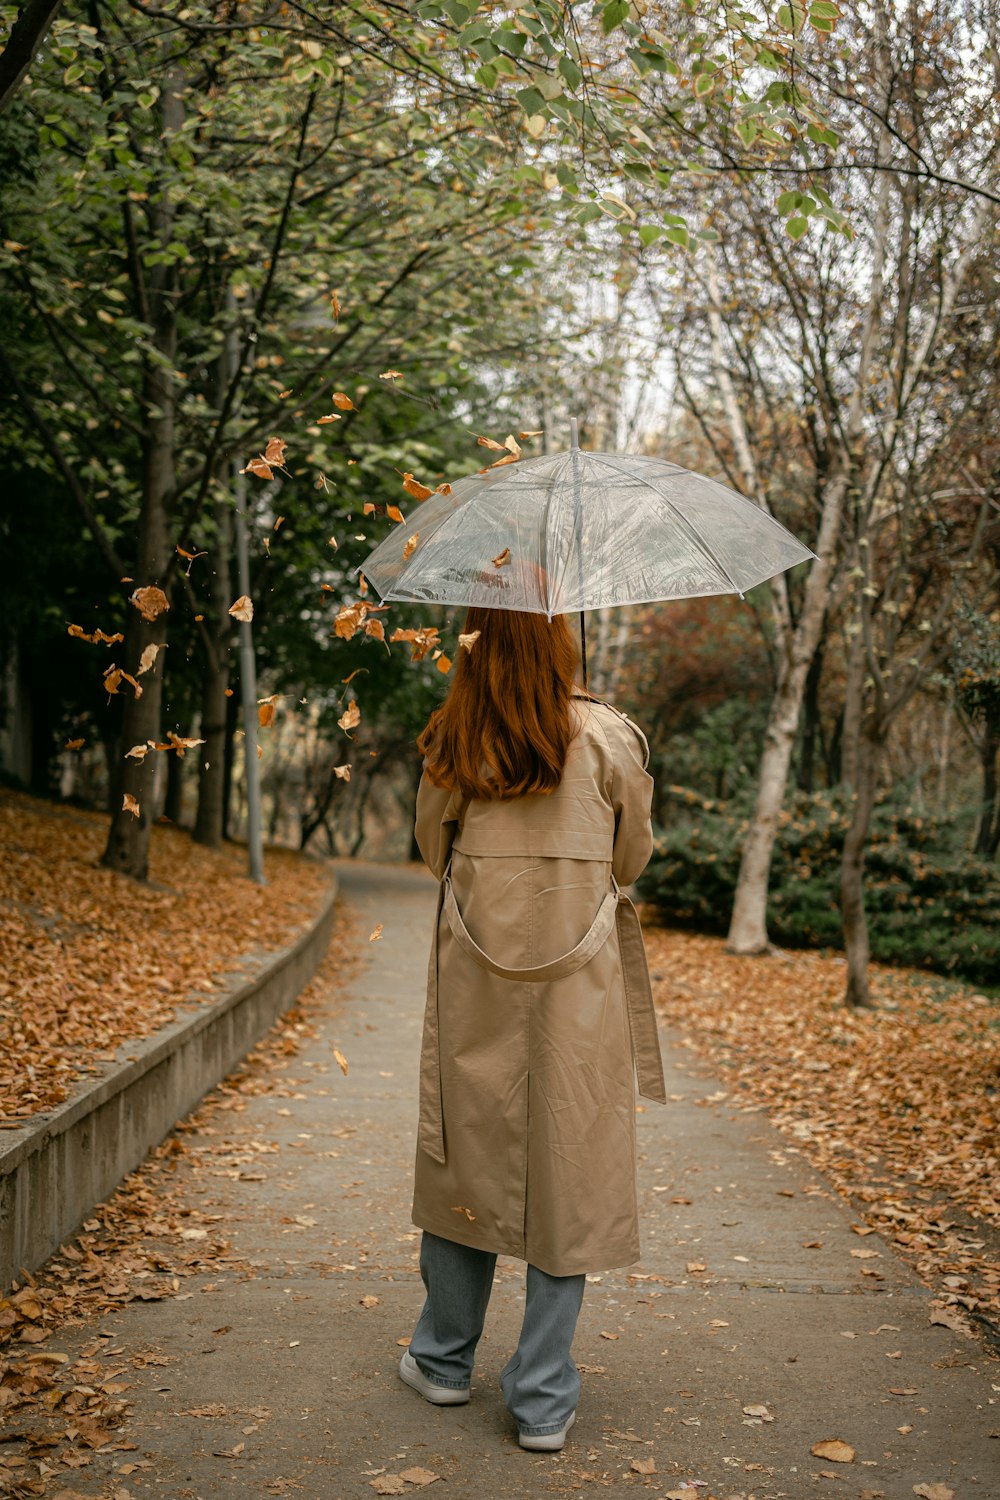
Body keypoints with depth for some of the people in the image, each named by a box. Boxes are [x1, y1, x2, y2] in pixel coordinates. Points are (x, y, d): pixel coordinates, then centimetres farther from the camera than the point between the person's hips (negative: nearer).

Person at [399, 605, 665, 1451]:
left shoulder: (454, 745, -4)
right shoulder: (609, 740, -7)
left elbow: (432, 847, 9)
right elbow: (633, 858, 5)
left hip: (475, 976, 2)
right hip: (578, 982, -1)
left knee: (466, 1159, 15)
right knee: (565, 1170, 6)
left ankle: (445, 1360, 30)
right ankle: (544, 1399, 12)